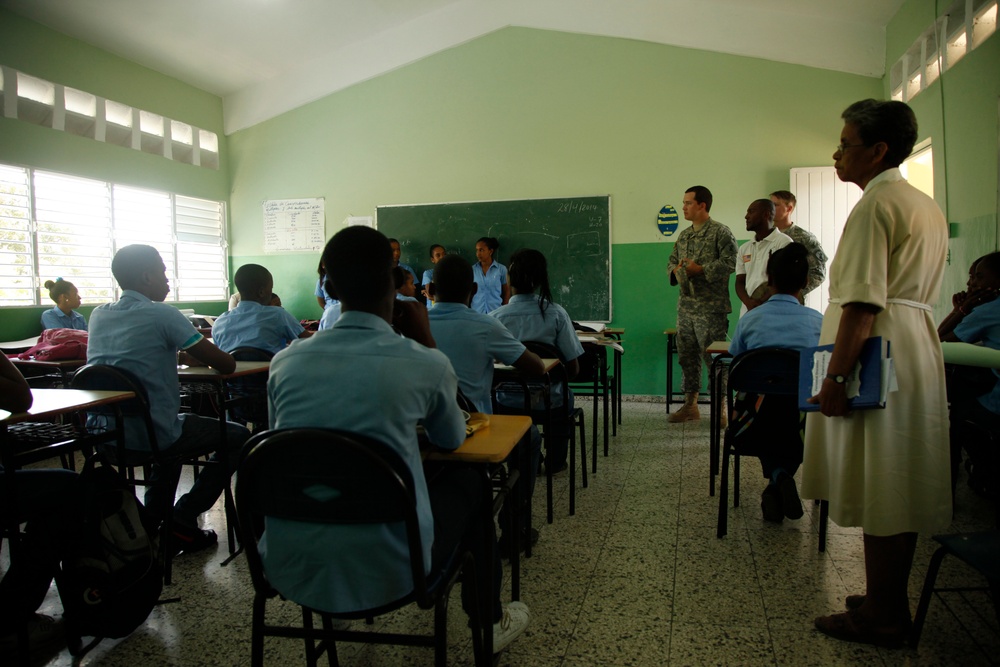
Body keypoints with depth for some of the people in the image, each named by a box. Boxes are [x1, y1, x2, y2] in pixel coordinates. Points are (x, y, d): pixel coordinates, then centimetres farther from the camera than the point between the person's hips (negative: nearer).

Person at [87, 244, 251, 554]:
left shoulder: (98, 315, 8)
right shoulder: (164, 315, -13)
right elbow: (226, 365, -11)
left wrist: (179, 355, 17)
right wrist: (197, 355, 11)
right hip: (151, 435, -8)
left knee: (177, 426, 37)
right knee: (238, 436, 12)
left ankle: (153, 516, 29)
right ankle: (183, 522, 5)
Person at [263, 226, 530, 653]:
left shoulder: (285, 362, -3)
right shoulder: (425, 364, -12)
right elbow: (452, 440, 9)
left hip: (290, 570, 4)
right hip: (384, 571, -3)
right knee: (468, 480, 23)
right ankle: (490, 620, 40)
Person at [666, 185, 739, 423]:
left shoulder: (721, 232, -7)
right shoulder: (683, 235, 16)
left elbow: (729, 263, -16)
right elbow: (671, 261, 22)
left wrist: (700, 269, -19)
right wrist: (676, 270, -1)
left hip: (711, 308, -7)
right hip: (685, 305, 8)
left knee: (713, 357, -6)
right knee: (687, 356, 11)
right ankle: (690, 405, 21)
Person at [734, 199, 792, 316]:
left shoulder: (784, 243, -3)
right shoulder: (744, 248, 16)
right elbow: (740, 282, 12)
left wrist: (759, 303, -16)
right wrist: (748, 302, -9)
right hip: (747, 312, 5)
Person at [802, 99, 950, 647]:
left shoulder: (875, 204, -13)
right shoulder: (927, 206, 19)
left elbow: (863, 303, -21)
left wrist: (835, 378, -20)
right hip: (917, 347, 10)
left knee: (879, 488, -2)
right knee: (899, 484, 14)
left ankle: (882, 616, 9)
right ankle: (890, 599, 26)